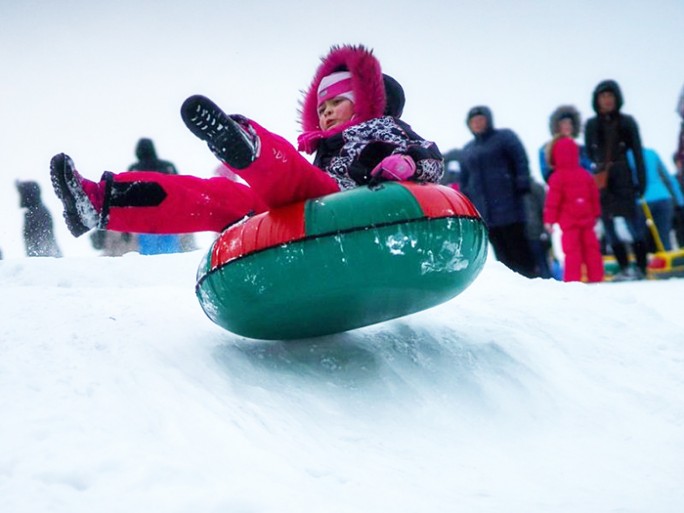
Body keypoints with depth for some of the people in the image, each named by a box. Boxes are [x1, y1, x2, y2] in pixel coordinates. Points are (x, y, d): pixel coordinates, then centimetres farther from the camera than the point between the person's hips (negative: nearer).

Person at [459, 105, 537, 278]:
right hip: (484, 211, 5)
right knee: (501, 252, 1)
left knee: (517, 248, -7)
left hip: (508, 206, -5)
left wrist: (522, 185, -14)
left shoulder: (504, 137, 6)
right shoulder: (468, 150, 21)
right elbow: (464, 180, 24)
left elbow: (521, 161, -3)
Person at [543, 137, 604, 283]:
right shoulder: (585, 175, 8)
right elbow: (595, 196, 13)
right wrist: (596, 214, 23)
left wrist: (549, 220, -5)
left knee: (572, 250, -5)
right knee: (591, 248, 8)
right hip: (587, 220, 5)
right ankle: (596, 277, 11)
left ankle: (573, 279, -8)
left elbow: (553, 200, -10)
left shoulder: (557, 177, -9)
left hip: (568, 222, -5)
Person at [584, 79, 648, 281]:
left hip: (623, 179, -2)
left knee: (633, 222, -6)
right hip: (601, 180, 3)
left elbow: (638, 153, 0)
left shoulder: (627, 122, 2)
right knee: (608, 225, 1)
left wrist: (641, 181, -5)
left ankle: (640, 267, -3)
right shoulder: (591, 125, 7)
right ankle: (624, 268, 7)